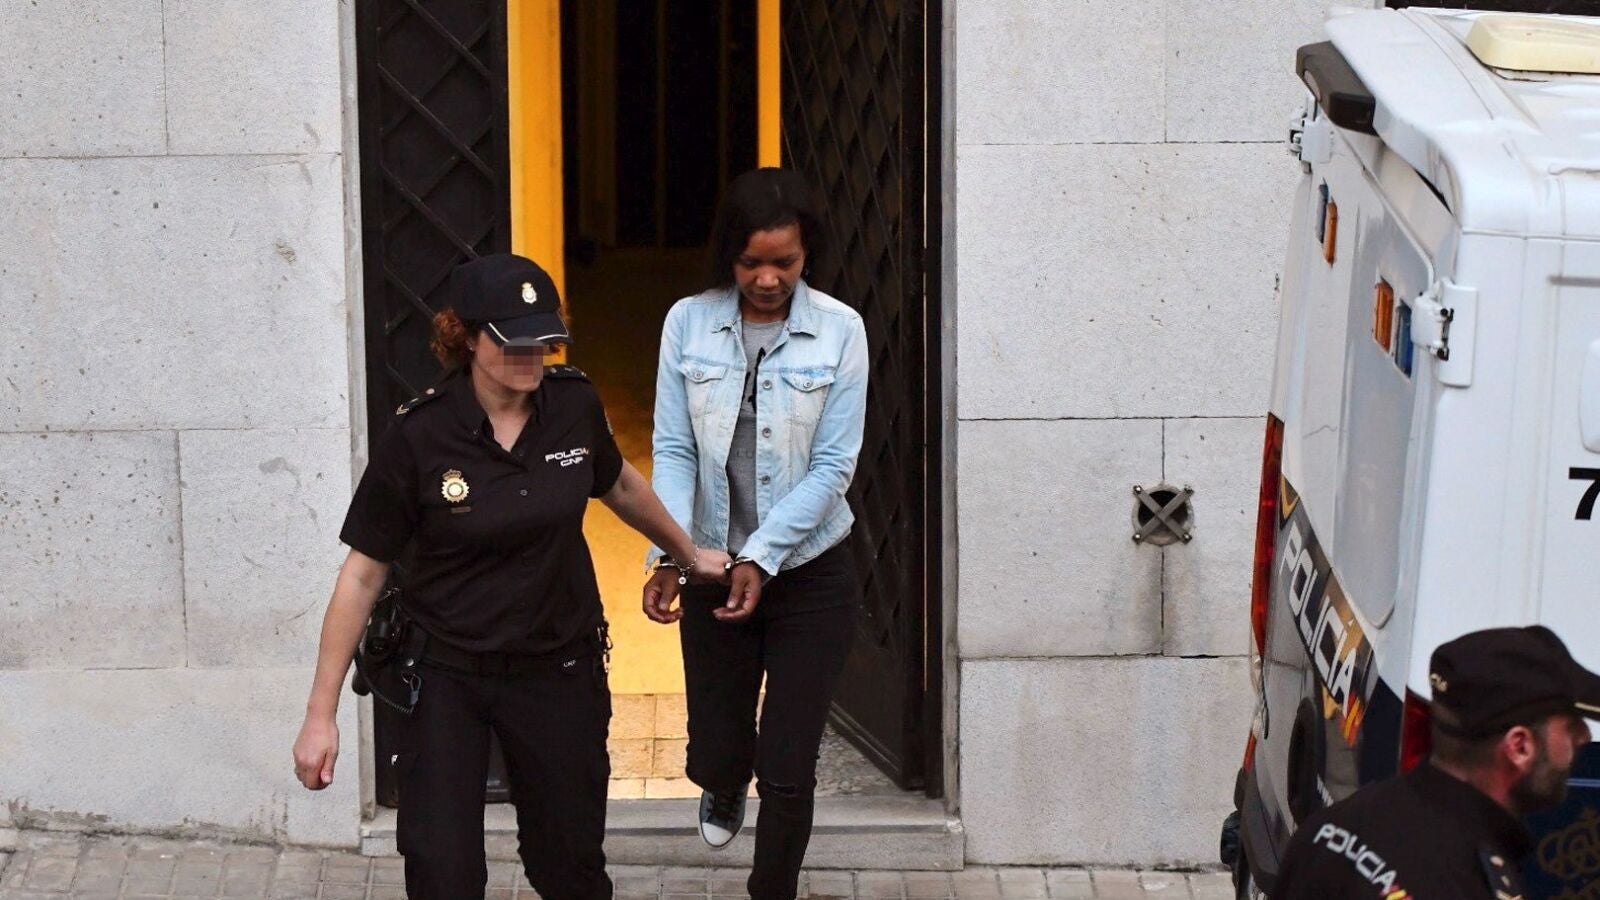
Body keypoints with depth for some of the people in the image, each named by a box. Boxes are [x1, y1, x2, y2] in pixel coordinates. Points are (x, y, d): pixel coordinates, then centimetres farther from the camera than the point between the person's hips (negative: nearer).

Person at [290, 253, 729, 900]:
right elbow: (363, 574, -10)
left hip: (558, 670, 3)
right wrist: (320, 715, -10)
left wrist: (690, 555, 31)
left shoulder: (574, 405, -6)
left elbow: (620, 486, 17)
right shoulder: (418, 437, -16)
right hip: (447, 676, -3)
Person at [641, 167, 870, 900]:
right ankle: (724, 784, 49)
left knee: (787, 772, -3)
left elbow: (833, 466, -11)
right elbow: (674, 449, -7)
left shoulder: (839, 332, -10)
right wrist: (669, 556, -20)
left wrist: (761, 557, -19)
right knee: (715, 751, 11)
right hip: (714, 569, 2)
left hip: (810, 574, -2)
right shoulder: (689, 323, -5)